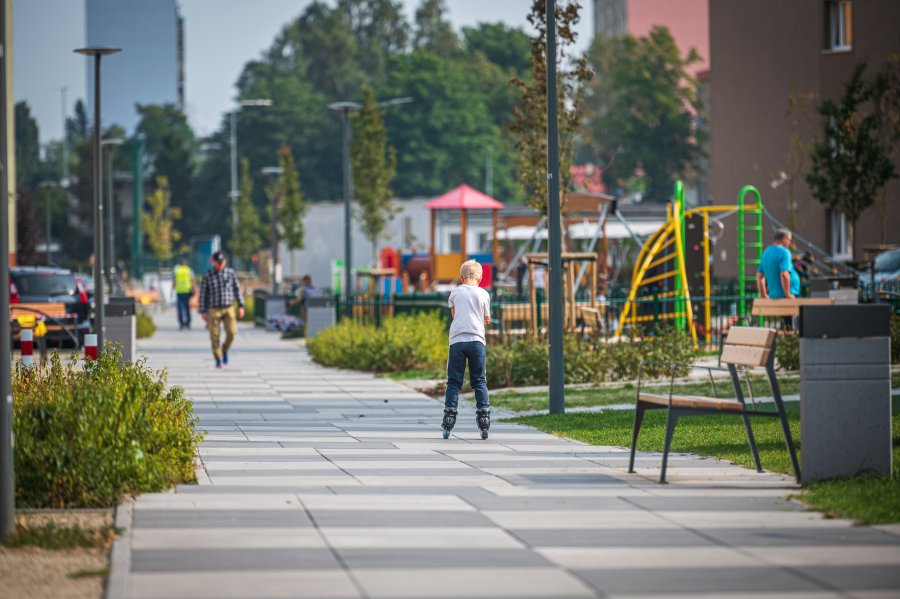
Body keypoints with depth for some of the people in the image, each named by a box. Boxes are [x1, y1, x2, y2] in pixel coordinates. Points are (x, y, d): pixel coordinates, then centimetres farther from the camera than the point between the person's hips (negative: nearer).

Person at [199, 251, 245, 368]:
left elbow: (237, 289, 6)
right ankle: (218, 360, 12)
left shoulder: (231, 273, 1)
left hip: (228, 309, 1)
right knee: (214, 336, -3)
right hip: (214, 309, -1)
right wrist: (203, 312, -4)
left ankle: (225, 349, 14)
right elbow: (203, 294, -1)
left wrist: (241, 306, 0)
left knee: (231, 332, -14)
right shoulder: (207, 275, -4)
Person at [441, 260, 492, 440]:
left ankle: (449, 420, -6)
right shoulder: (484, 294, 8)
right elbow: (486, 320, 15)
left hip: (457, 340, 0)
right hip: (477, 340, 0)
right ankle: (484, 418, -3)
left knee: (453, 382, 2)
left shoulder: (455, 292, 9)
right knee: (479, 381, 5)